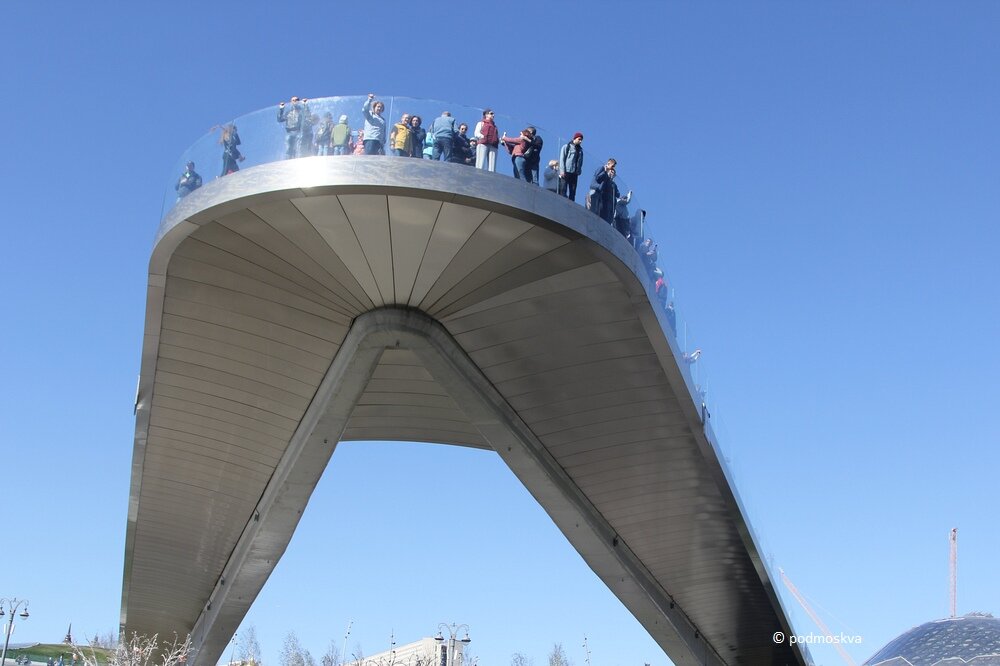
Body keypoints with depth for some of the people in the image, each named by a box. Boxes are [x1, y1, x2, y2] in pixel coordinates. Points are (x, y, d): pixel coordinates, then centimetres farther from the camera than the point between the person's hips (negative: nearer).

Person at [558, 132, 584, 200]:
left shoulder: (580, 150, 16)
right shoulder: (566, 147, 3)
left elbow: (580, 162, 15)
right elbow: (562, 159, -3)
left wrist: (579, 171, 2)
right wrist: (562, 171, -11)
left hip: (574, 174, 4)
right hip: (566, 172, -4)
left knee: (573, 192, 1)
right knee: (563, 190, -7)